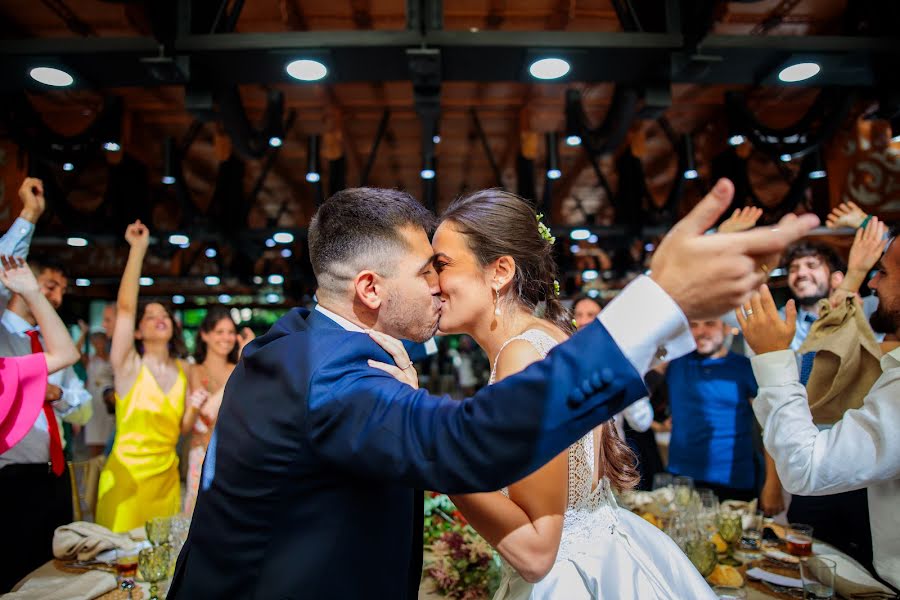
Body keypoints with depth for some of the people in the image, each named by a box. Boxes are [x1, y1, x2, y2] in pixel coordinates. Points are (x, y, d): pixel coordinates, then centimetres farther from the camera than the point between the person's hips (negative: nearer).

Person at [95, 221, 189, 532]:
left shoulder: (183, 371, 5)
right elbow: (125, 307, -20)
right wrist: (138, 249, -23)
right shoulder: (129, 366, -6)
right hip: (126, 475, -4)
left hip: (167, 477, 4)